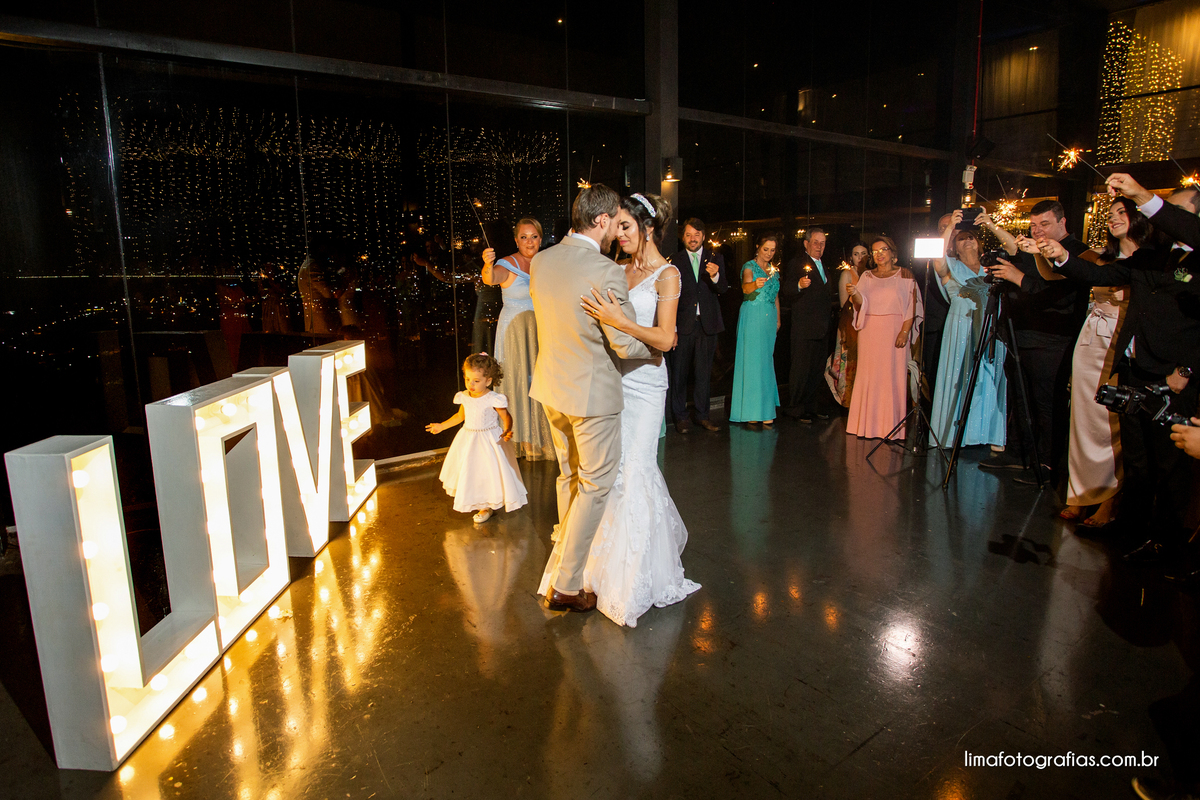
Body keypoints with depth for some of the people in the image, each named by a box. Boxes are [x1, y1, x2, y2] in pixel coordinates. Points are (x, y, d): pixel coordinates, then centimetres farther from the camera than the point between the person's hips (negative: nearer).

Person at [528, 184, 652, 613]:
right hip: (592, 392, -7)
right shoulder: (607, 273, -22)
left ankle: (569, 557, 42)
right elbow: (628, 344, -19)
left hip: (552, 386, 8)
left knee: (569, 476, 24)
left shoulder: (540, 261, -1)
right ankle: (566, 585, 13)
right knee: (595, 485, 7)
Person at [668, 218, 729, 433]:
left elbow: (722, 289, -4)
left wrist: (715, 276, -26)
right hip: (683, 324, -2)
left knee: (704, 373, 10)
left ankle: (702, 415, 22)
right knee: (679, 373, 3)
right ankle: (680, 416, 15)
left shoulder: (715, 258, 6)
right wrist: (671, 326, -7)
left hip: (707, 323, 2)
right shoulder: (675, 260, 1)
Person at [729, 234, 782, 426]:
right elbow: (745, 288, -26)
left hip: (769, 318, 6)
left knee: (766, 361, 8)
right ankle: (751, 410, -5)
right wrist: (754, 284, -47)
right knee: (752, 360, -8)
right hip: (752, 317, -6)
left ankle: (764, 407, 15)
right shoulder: (749, 266, -5)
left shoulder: (773, 270, 15)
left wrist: (778, 319, 20)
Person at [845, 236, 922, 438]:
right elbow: (861, 304, 2)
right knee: (869, 376, 0)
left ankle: (890, 426, 2)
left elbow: (911, 305, -2)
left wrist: (904, 331, -13)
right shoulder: (867, 276, 13)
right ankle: (868, 424, 5)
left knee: (892, 375, -3)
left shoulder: (904, 275, 4)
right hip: (870, 332, 3)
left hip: (894, 332, -2)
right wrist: (855, 294, -20)